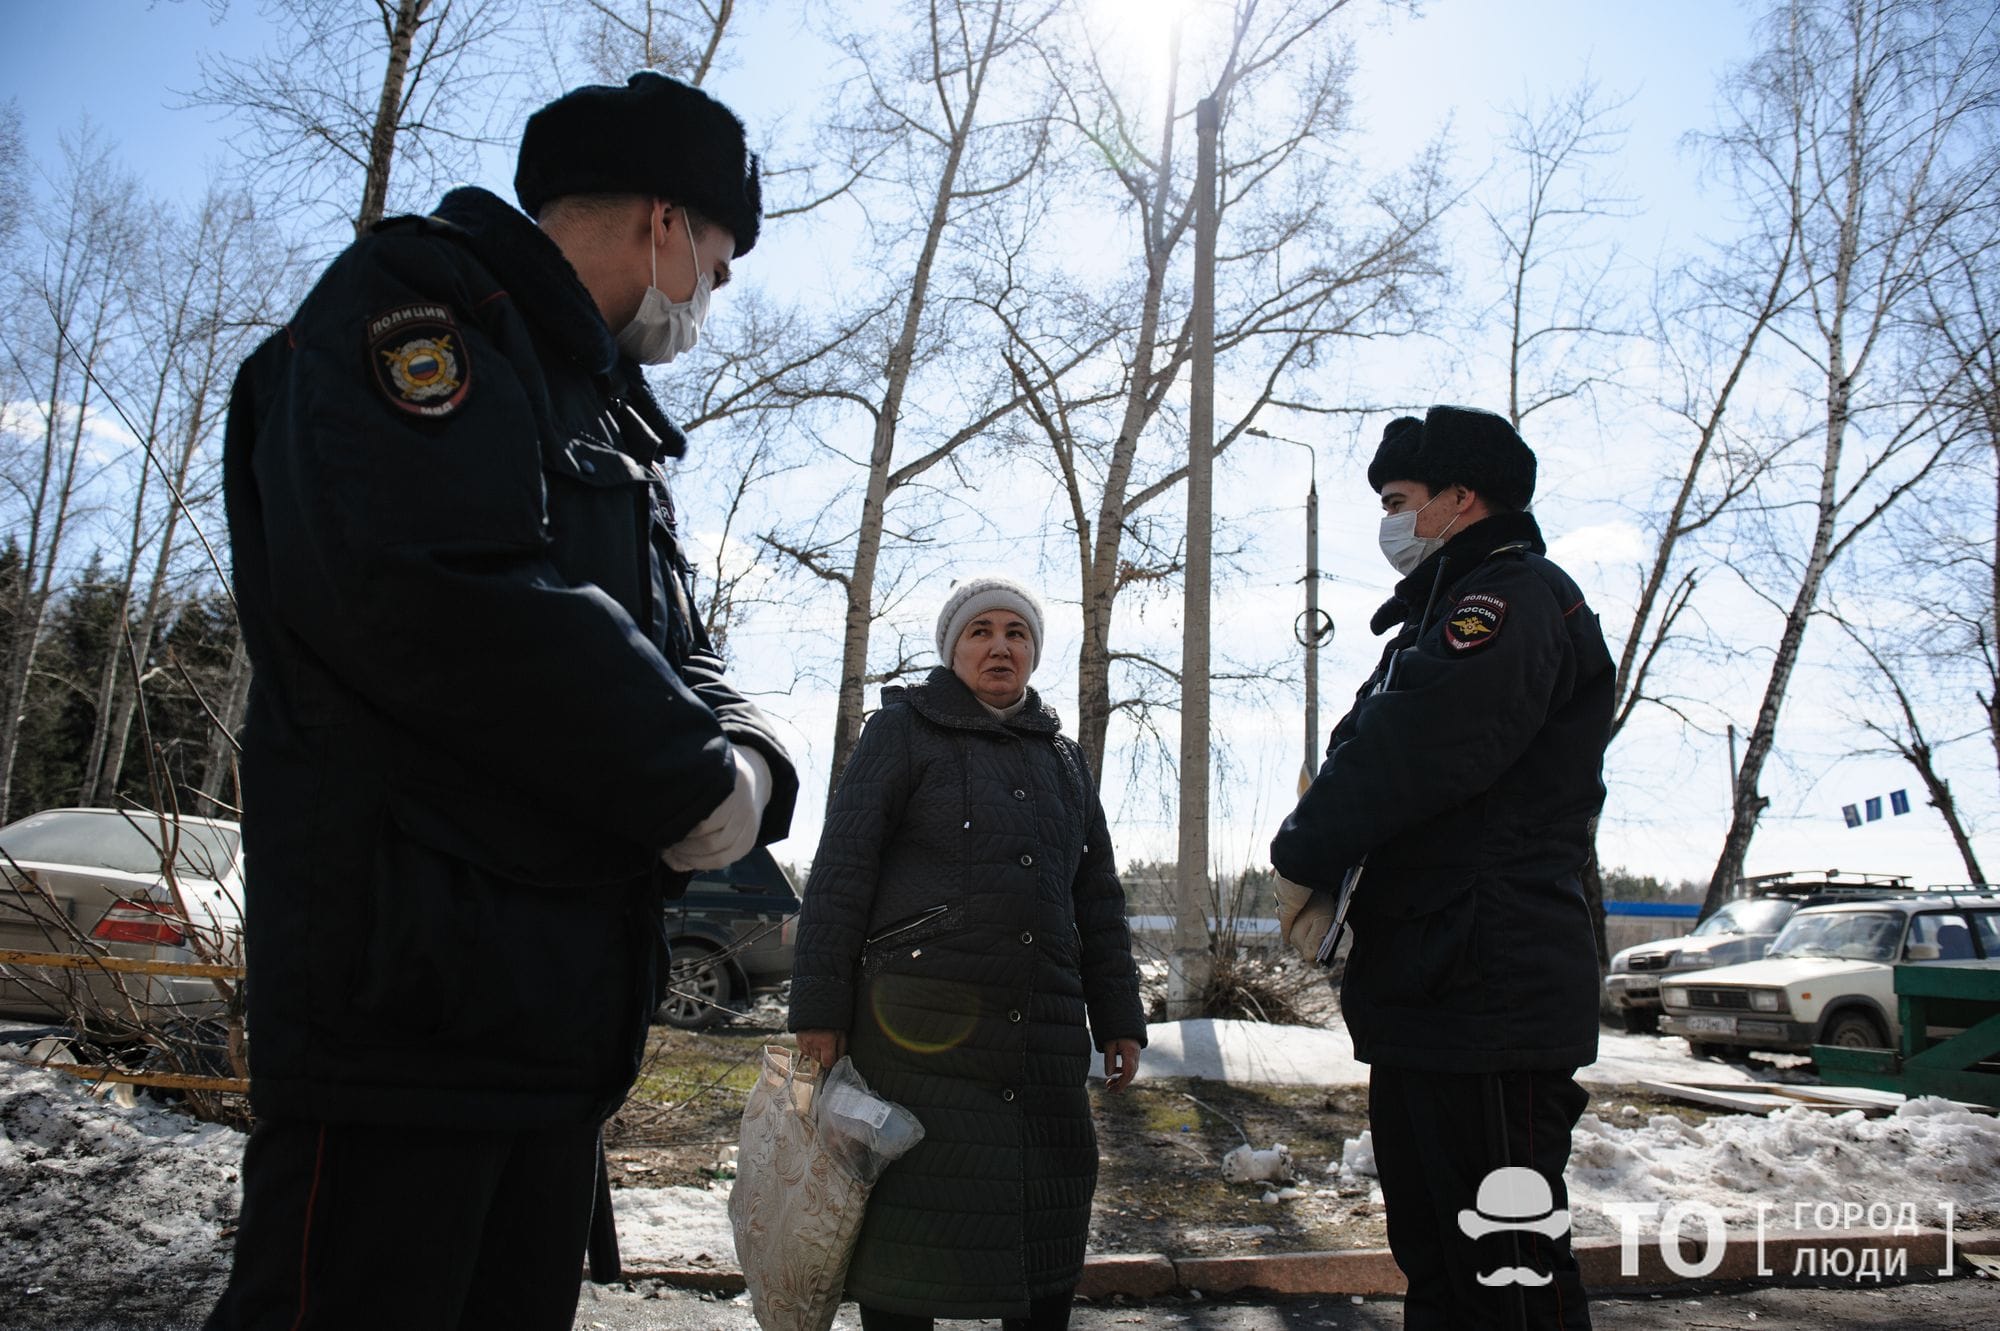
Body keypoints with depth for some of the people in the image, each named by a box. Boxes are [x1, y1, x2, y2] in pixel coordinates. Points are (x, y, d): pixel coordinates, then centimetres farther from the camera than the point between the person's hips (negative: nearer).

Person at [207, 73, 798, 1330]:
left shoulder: (605, 412, 23)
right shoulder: (413, 300, -6)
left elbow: (677, 653, 20)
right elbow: (429, 588, -24)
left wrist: (746, 759, -4)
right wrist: (691, 783, -15)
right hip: (406, 981, -9)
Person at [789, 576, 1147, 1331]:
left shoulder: (1063, 759, 17)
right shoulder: (904, 731, 2)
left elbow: (1097, 899, 20)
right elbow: (839, 873, -5)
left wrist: (1119, 1018, 14)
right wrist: (818, 1010, -11)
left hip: (1042, 1032, 5)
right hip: (921, 1029, -5)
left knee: (1049, 1210, 9)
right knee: (911, 1211, 2)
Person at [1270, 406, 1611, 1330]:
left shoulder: (1515, 599, -11)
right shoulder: (1449, 614, 22)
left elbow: (1402, 757, -21)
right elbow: (1368, 753, 22)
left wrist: (1301, 856, -7)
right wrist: (1328, 877, 6)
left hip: (1488, 1000, -11)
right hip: (1427, 1000, 11)